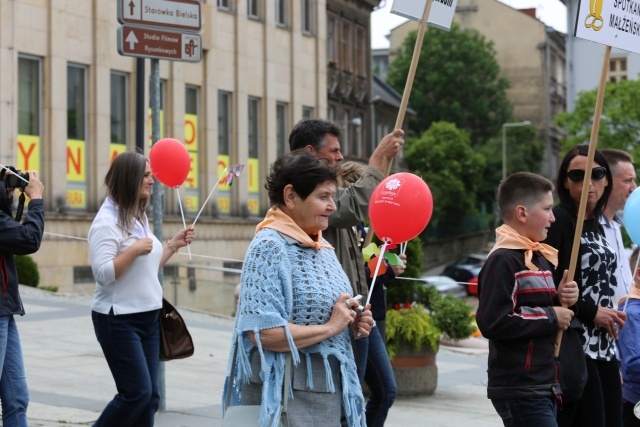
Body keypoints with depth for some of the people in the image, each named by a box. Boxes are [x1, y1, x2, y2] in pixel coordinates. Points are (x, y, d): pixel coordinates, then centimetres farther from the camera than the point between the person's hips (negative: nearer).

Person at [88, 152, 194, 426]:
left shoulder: (140, 218, 12)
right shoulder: (107, 221, -14)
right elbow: (103, 273, -21)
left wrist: (173, 245, 11)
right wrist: (134, 250, -26)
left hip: (148, 317, 9)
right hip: (119, 320, -8)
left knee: (149, 396, 6)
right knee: (137, 393, -13)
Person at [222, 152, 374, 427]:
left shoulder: (323, 249, 12)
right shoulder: (269, 247, -14)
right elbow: (262, 332, -24)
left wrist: (352, 326, 3)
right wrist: (330, 327, -16)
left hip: (330, 392, 8)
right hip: (289, 398, -8)